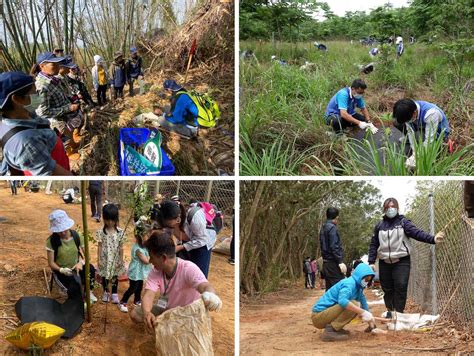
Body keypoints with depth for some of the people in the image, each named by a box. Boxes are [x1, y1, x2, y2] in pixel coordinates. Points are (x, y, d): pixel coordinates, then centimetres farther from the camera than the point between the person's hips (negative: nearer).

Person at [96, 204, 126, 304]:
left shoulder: (120, 232, -10)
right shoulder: (101, 232, -12)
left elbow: (121, 247, -3)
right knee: (105, 276, 15)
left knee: (115, 276, 14)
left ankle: (114, 294, 31)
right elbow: (100, 247, -6)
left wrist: (121, 259, -2)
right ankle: (106, 292, 37)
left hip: (115, 258, 0)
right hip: (105, 258, 0)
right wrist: (99, 259, -6)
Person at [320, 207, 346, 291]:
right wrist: (340, 261, -19)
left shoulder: (323, 228, 18)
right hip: (333, 263, -9)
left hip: (326, 263, 9)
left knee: (330, 289, 10)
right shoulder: (332, 227, -10)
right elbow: (334, 247, -17)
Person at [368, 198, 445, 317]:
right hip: (384, 262, 3)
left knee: (401, 287, -10)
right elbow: (374, 244, 11)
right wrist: (371, 262, 4)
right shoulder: (379, 225, 10)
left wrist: (432, 239, -31)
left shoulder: (403, 222, 1)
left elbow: (417, 233, -14)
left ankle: (399, 312, 1)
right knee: (387, 289, 8)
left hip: (401, 261, -3)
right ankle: (390, 311, 24)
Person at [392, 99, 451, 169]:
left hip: (437, 132, -4)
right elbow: (410, 131, -16)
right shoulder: (408, 111, -26)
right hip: (421, 127, 5)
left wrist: (417, 158, -31)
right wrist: (414, 153, -20)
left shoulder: (430, 113, -42)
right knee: (396, 123, -15)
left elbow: (429, 139, -35)